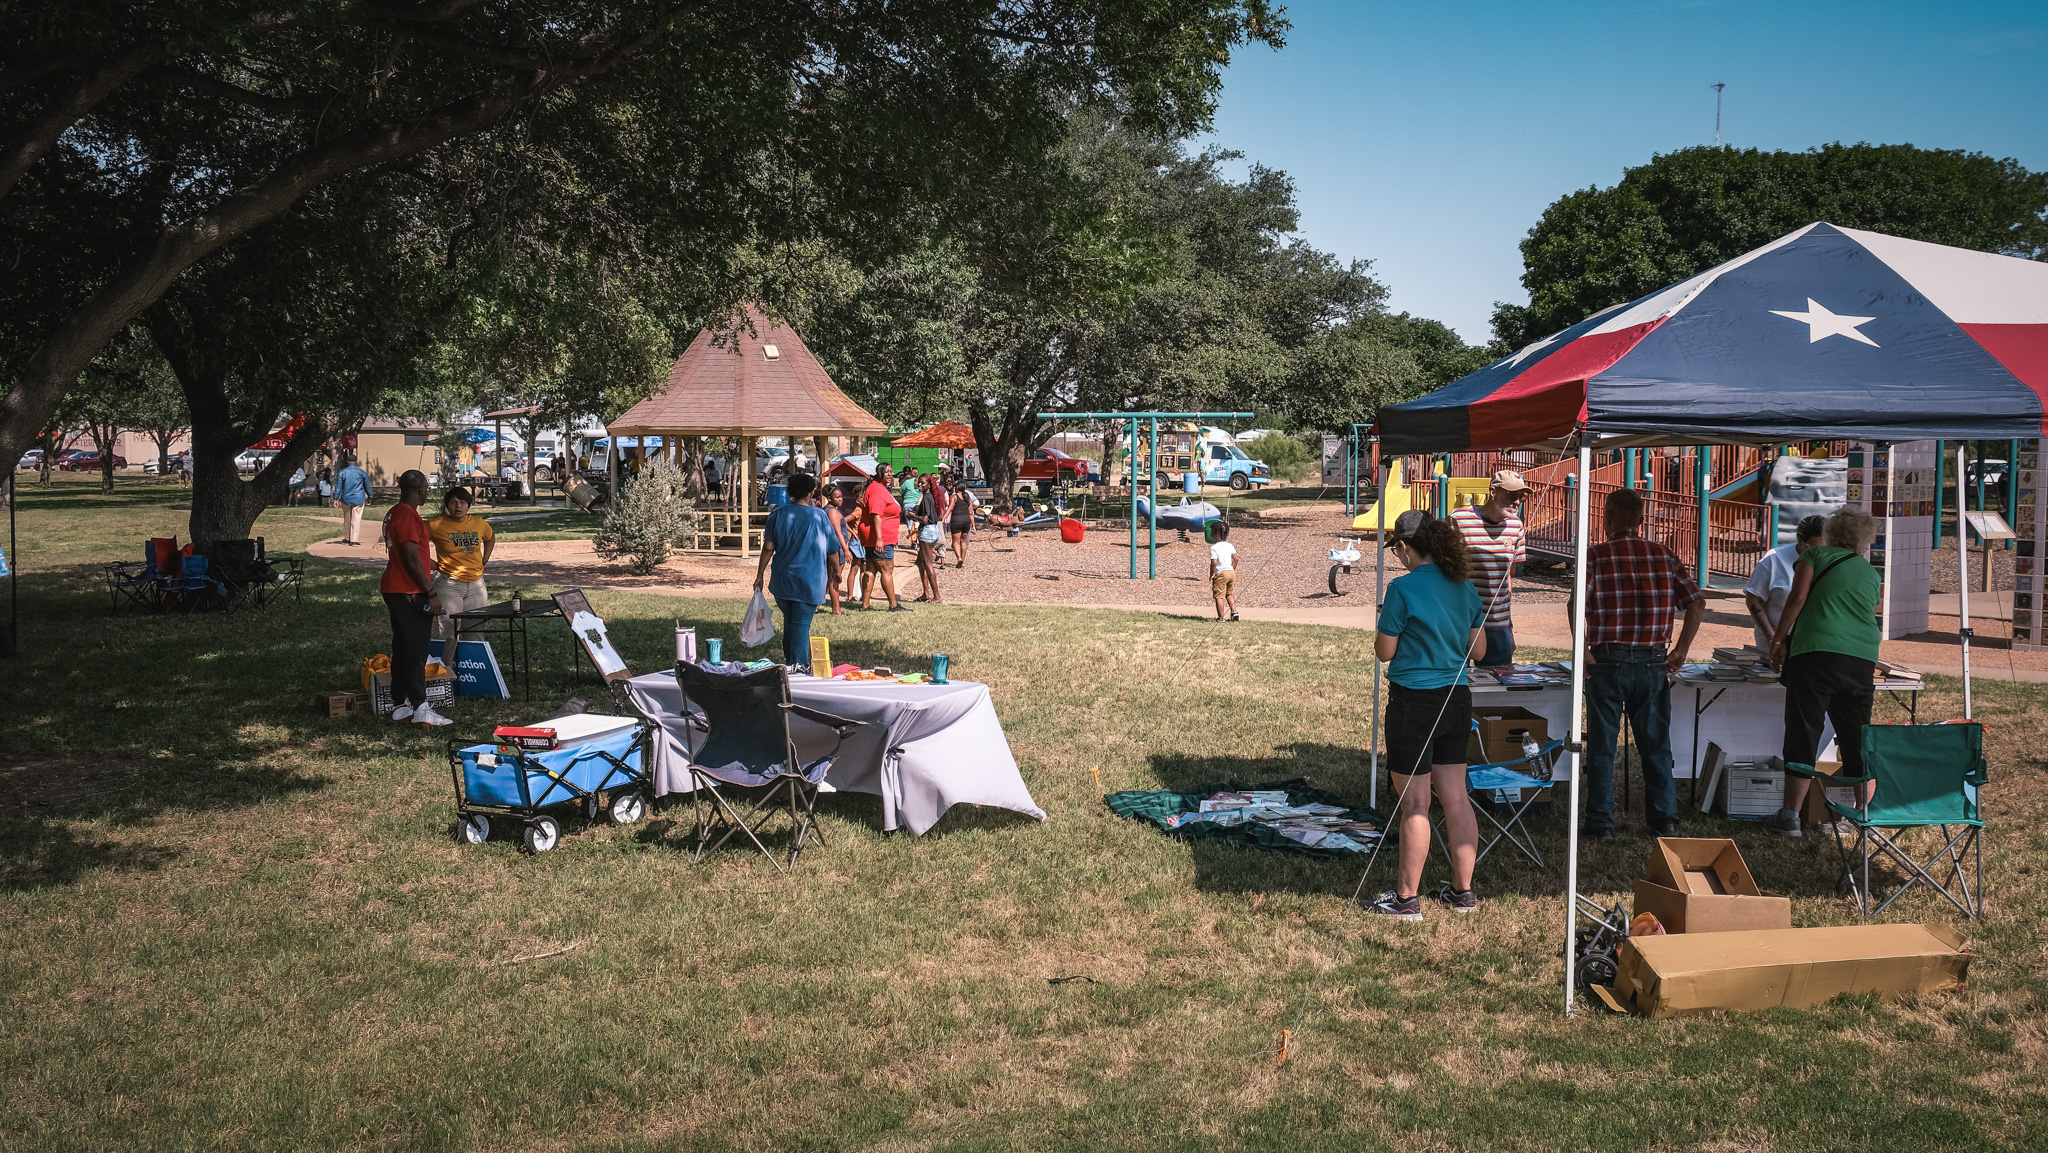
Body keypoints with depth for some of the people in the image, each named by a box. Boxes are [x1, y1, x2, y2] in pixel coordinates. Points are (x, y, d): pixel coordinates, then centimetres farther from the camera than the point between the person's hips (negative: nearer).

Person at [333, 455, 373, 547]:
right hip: (358, 499, -2)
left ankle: (346, 539, 25)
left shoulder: (342, 472, 0)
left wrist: (336, 498, 1)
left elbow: (338, 486, -2)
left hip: (346, 499, 2)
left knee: (347, 519, 16)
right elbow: (367, 486, 8)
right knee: (356, 520, -2)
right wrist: (369, 497, 19)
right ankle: (353, 541, -6)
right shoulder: (361, 472, 0)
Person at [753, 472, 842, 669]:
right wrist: (831, 579, 15)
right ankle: (799, 665, -7)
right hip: (809, 581, -3)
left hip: (782, 579, 3)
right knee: (802, 623, -2)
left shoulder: (778, 514, 1)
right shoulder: (819, 516, -3)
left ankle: (788, 661, 26)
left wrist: (760, 575, 5)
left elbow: (768, 547, -2)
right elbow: (832, 551, 1)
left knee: (789, 621, 18)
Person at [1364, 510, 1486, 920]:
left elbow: (1384, 652, -9)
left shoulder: (1404, 588, -15)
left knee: (1414, 804, 1)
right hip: (1456, 698, 7)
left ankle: (1407, 898, 9)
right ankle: (1463, 890, 21)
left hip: (1414, 701, -7)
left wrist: (1385, 620, 9)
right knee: (1456, 798, 13)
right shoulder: (1465, 586, 5)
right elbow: (1477, 648, 12)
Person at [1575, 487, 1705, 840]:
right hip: (1653, 662, 3)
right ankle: (1665, 818, 17)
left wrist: (1583, 650, -10)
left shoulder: (1596, 555, -5)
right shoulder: (1665, 555, 5)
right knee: (1656, 745, 13)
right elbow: (1696, 603, 1)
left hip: (1608, 662, -3)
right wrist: (1680, 650, 7)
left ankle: (1601, 822, 8)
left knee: (1602, 745, 6)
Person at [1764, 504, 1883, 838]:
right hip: (1863, 660, 4)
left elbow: (1798, 597, -4)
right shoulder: (1871, 573, 21)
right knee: (1857, 739, 11)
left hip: (1816, 654, -4)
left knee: (1803, 735, -2)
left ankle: (1790, 816, -3)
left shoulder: (1815, 556, 8)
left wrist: (1778, 640, 0)